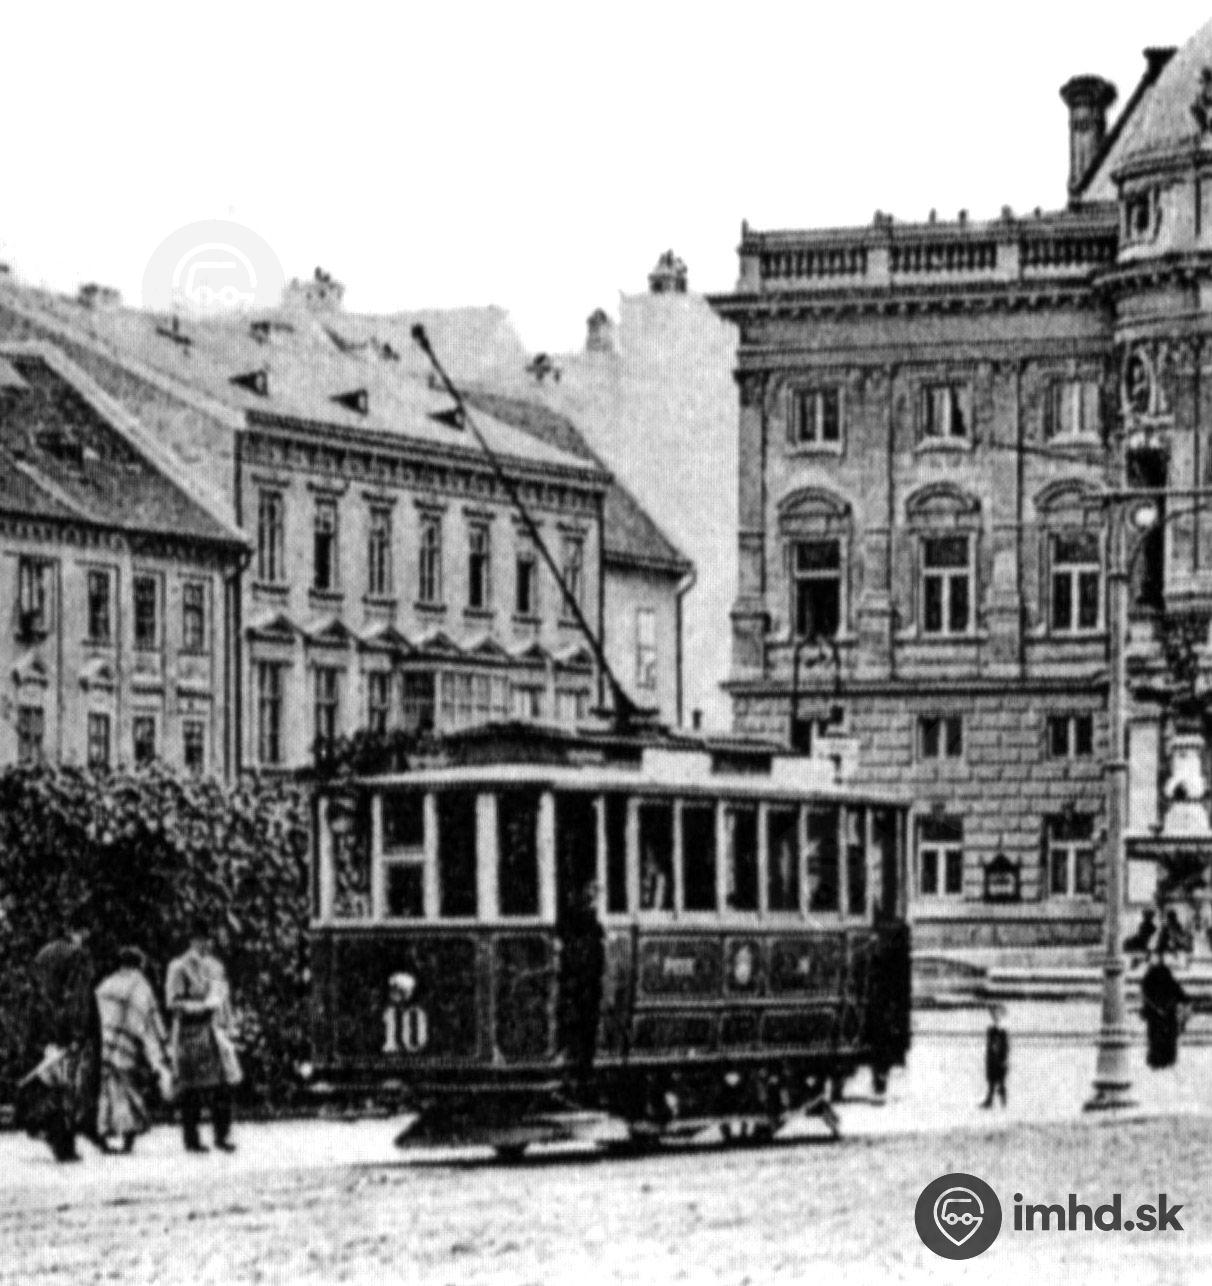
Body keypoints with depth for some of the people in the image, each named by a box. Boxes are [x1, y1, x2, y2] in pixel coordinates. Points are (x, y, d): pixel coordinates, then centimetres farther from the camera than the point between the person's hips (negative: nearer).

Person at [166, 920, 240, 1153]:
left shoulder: (215, 966, 16)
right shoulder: (180, 967, -5)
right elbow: (173, 1002, -11)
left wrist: (226, 1027, 16)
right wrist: (202, 1005, -19)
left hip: (215, 1031, 6)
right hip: (191, 1033, -6)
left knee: (223, 1086, -1)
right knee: (191, 1090, -2)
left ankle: (222, 1136, 6)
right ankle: (191, 1140, 4)